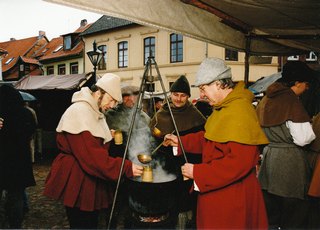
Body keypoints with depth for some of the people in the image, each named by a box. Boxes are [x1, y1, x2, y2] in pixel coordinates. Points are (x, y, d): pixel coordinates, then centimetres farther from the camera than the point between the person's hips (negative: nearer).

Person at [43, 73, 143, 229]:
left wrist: (108, 136, 7)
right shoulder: (79, 111, -19)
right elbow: (91, 155, -28)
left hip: (92, 180, 9)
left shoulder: (96, 113, 11)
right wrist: (126, 168, -28)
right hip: (77, 181, -9)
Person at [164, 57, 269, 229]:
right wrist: (180, 142, 11)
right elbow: (208, 139, 20)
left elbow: (239, 162, -29)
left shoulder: (240, 112, -24)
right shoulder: (224, 108, 10)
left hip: (232, 197, -9)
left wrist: (198, 172, -23)